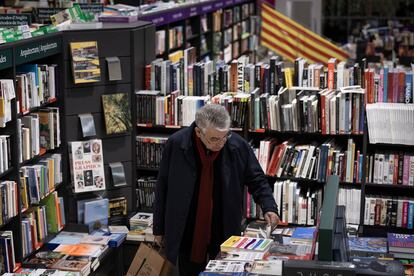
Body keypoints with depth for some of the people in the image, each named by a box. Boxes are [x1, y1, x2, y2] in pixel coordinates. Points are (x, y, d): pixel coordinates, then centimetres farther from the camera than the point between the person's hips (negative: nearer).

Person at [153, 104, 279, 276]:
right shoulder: (175, 145, -12)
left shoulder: (239, 146, -10)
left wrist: (269, 207, -12)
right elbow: (162, 188, -1)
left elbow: (257, 180, 4)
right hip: (188, 233, 0)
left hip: (226, 231, 1)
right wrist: (159, 229, 4)